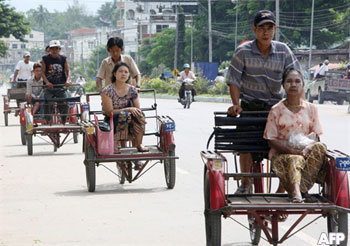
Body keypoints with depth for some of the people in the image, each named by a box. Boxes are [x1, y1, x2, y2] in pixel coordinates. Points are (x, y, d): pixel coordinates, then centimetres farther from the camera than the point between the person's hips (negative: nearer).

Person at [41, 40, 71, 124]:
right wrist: (47, 82, -19)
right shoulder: (45, 59, 3)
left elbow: (68, 71, 6)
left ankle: (64, 122, 8)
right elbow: (43, 72, -2)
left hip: (61, 87, 1)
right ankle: (47, 121, -4)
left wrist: (68, 80, -15)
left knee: (65, 104, -8)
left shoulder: (63, 59, 7)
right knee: (47, 104, -14)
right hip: (49, 87, -1)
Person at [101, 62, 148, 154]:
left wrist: (141, 118, -20)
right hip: (112, 122, -4)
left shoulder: (132, 90, 3)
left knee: (137, 113, -28)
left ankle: (139, 144, -18)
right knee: (123, 114, -37)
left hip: (128, 123, 4)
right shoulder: (107, 91, -11)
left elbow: (137, 109, 4)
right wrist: (128, 109, -23)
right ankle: (114, 145, -27)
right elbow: (109, 112, -16)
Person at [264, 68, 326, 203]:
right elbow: (271, 140, -1)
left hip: (305, 151, 3)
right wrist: (292, 150, -17)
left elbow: (316, 135, 9)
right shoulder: (276, 110, 3)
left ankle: (295, 189, -33)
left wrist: (309, 146, -16)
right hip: (282, 153, -2)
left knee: (320, 147, -31)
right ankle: (296, 191, -61)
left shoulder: (311, 108, 11)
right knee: (295, 159, -38)